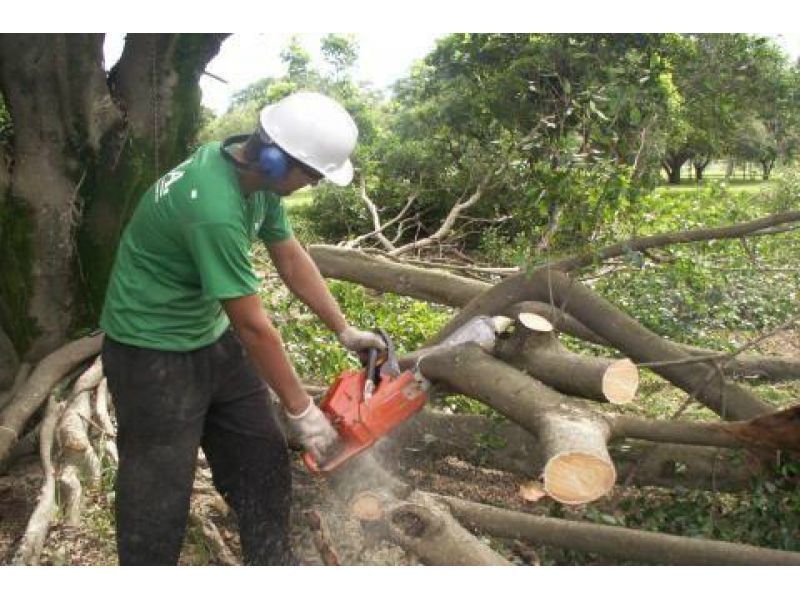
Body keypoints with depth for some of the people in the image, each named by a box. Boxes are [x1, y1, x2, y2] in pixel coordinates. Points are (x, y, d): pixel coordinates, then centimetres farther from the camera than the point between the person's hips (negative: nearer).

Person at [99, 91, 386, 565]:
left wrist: (345, 331, 7)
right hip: (153, 350, -8)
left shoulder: (256, 172, -7)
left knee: (262, 459, 13)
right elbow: (253, 325, -27)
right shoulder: (215, 207, -34)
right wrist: (301, 409, -16)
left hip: (210, 335, 9)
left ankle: (274, 562, 31)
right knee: (161, 491, 2)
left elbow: (292, 259, 4)